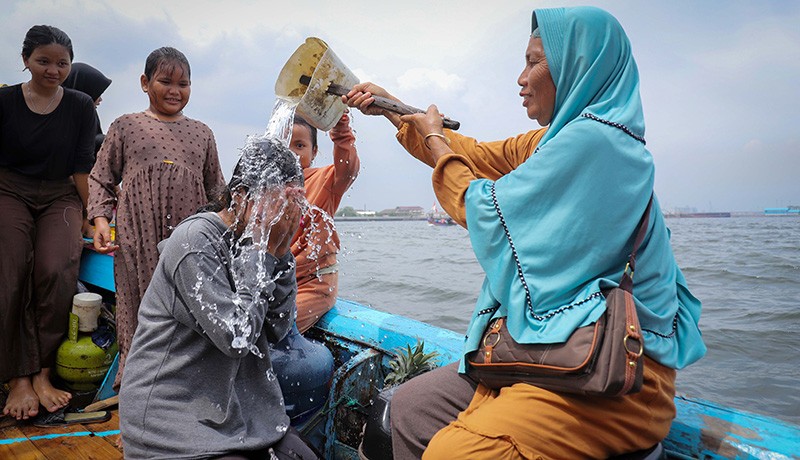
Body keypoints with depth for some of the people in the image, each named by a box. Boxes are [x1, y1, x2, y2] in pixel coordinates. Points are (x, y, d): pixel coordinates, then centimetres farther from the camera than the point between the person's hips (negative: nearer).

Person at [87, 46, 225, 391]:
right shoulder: (125, 126, 10)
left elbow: (215, 188, 20)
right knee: (138, 308, 3)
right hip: (138, 238, -1)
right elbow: (101, 178, 12)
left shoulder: (202, 133, 15)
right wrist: (100, 218, -1)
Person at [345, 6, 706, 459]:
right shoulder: (559, 140, 13)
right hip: (557, 343, 10)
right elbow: (478, 156, 21)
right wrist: (390, 106, 25)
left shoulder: (593, 138, -16)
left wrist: (434, 140, 7)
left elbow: (484, 208, -10)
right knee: (411, 406, 5)